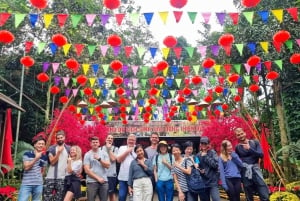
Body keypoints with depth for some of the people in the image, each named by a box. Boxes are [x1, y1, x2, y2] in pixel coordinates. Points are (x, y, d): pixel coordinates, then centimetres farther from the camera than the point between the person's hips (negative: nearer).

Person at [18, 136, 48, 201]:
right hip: (26, 184, -3)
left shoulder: (45, 157, 9)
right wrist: (36, 158, -14)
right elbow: (26, 167, -12)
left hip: (38, 184, 4)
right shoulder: (27, 154, -1)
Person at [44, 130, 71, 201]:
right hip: (50, 177, -1)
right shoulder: (52, 148, 2)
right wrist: (59, 152, -15)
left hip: (62, 178, 1)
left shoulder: (69, 149, 6)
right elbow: (52, 162, -7)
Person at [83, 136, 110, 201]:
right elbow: (87, 170, -6)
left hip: (104, 181, 2)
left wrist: (99, 159, -15)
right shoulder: (87, 155, 0)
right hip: (92, 182, -2)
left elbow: (107, 165, -2)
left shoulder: (104, 153, 7)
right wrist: (98, 178, -9)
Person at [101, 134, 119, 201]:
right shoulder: (101, 148, 7)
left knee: (112, 193, 7)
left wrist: (109, 148, -7)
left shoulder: (115, 149, 4)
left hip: (111, 174, -1)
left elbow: (113, 159, -11)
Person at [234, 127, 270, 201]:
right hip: (245, 173, 1)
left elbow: (261, 155, -7)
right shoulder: (237, 147, 6)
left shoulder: (255, 142, 4)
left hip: (255, 170, -1)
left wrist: (250, 149, -16)